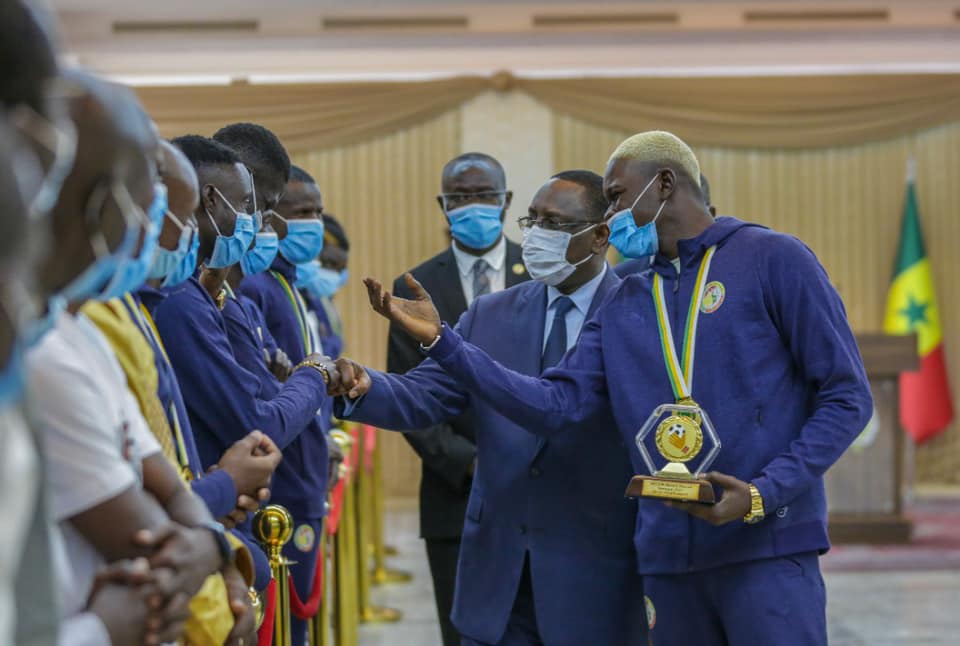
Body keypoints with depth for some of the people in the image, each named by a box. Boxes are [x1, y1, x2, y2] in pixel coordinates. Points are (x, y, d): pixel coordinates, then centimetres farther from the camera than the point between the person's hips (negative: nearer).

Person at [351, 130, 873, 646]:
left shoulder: (772, 259, -1)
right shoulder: (623, 309, 15)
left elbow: (846, 396, -4)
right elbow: (559, 406, 4)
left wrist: (763, 494, -15)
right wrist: (441, 342, -2)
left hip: (767, 548, -5)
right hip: (669, 558, 5)